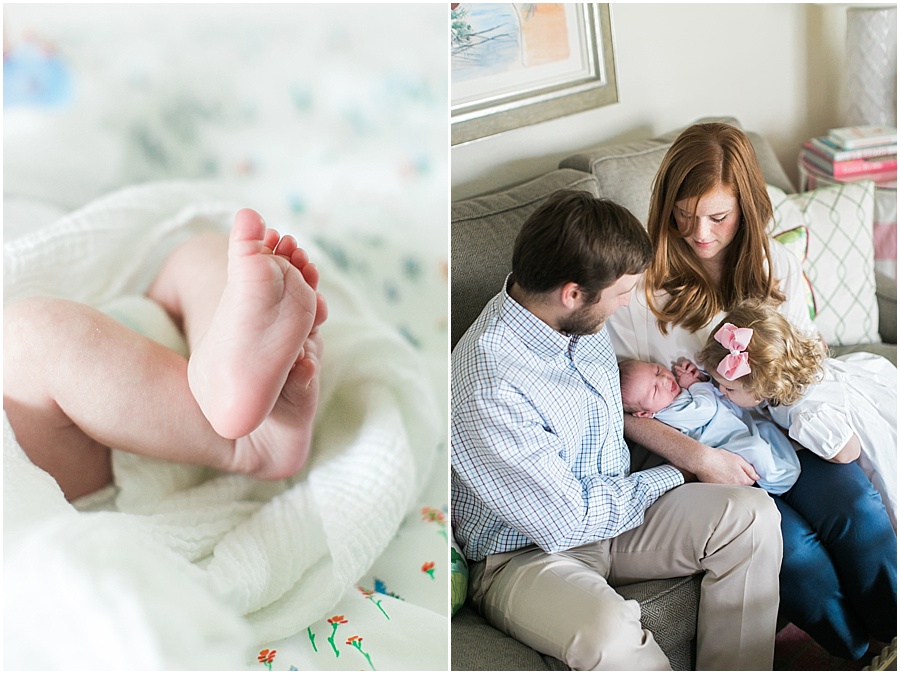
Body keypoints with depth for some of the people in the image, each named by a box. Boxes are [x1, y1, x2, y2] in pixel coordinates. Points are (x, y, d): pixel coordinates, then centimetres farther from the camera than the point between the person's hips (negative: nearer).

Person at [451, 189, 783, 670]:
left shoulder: (578, 318, -5)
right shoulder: (485, 394, -32)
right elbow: (568, 521, -23)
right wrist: (667, 479, -9)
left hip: (610, 505, 8)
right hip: (523, 554, -8)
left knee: (753, 515, -11)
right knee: (608, 631, -38)